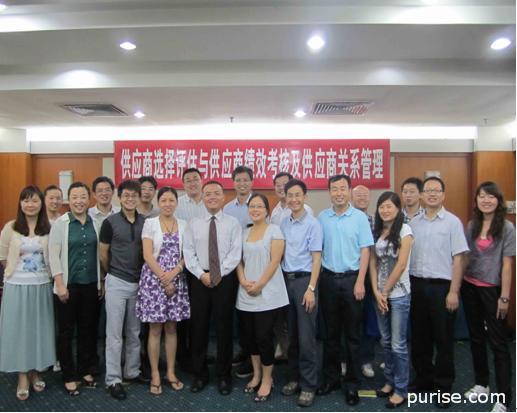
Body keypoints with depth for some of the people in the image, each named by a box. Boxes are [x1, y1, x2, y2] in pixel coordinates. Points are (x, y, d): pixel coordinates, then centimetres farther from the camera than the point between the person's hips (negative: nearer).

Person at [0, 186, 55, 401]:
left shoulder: (49, 228, -2)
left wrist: (42, 272, -1)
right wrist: (18, 270, 5)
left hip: (42, 285, 1)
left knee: (39, 329, 10)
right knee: (18, 329, 6)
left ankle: (35, 372, 28)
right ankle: (22, 377, 19)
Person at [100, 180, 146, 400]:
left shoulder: (145, 222, 2)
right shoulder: (110, 222, -7)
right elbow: (103, 254, 1)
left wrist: (144, 275, 7)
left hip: (138, 282, 4)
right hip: (117, 283, -3)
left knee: (134, 332, 14)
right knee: (114, 333, 3)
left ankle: (132, 372, 28)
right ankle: (113, 380, 13)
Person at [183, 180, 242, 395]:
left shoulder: (233, 223, 0)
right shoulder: (194, 224, 6)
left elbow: (235, 254, -7)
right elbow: (188, 253, 0)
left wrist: (218, 274, -14)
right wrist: (202, 274, -12)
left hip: (226, 279, -1)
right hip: (199, 279, 2)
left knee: (224, 327, 7)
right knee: (199, 327, 9)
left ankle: (223, 376, 23)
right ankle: (199, 374, 25)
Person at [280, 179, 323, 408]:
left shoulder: (312, 223, -8)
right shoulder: (283, 224, 8)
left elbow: (316, 259, -10)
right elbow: (280, 254, 11)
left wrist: (311, 289, -14)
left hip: (304, 280, -5)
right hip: (286, 279, 5)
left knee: (306, 336, -1)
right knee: (291, 334, 14)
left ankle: (308, 385, 13)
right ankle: (294, 377, 28)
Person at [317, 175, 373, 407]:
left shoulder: (359, 217, -3)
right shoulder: (322, 218, 3)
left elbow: (365, 251, -4)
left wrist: (359, 282, -10)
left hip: (351, 278, -2)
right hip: (329, 279, 2)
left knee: (352, 333, 7)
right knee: (331, 332, 12)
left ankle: (353, 384, 19)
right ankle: (331, 378, 26)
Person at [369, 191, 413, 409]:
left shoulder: (404, 230, -9)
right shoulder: (376, 232, 8)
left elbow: (401, 265, -13)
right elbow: (372, 263, 5)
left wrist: (385, 292, -9)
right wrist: (376, 291, -5)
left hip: (399, 294, -5)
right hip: (380, 294, 5)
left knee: (398, 344, 1)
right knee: (386, 341, 14)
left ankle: (401, 389, 16)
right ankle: (390, 381, 29)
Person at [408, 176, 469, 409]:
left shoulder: (452, 222, -4)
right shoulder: (413, 223, 7)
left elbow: (457, 260, -6)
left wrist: (453, 292, -11)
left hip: (441, 286, -4)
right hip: (416, 285, 4)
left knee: (443, 338, 6)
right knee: (419, 337, 14)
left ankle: (443, 387, 21)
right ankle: (423, 379, 30)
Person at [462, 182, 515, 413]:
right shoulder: (472, 226, 5)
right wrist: (460, 285, 5)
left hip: (492, 289, -5)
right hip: (470, 287, 5)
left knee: (498, 342, 1)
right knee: (476, 338, 15)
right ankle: (481, 384, 32)